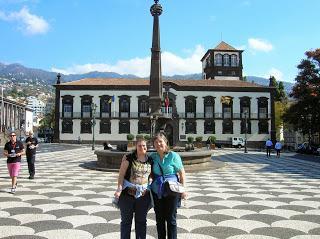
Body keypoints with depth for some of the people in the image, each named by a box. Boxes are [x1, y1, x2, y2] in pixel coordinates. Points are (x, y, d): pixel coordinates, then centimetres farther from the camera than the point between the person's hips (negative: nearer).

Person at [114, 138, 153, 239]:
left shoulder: (150, 160, 5)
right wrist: (119, 188, -20)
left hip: (144, 194, 3)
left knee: (141, 220, 12)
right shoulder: (128, 158, -5)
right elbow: (121, 174, -9)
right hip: (127, 193, -2)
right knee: (126, 220, 10)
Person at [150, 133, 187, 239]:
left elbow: (182, 173, -5)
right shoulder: (152, 157, 2)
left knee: (171, 218, 5)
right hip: (157, 191, 3)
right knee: (159, 219, 13)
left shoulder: (173, 156, -7)